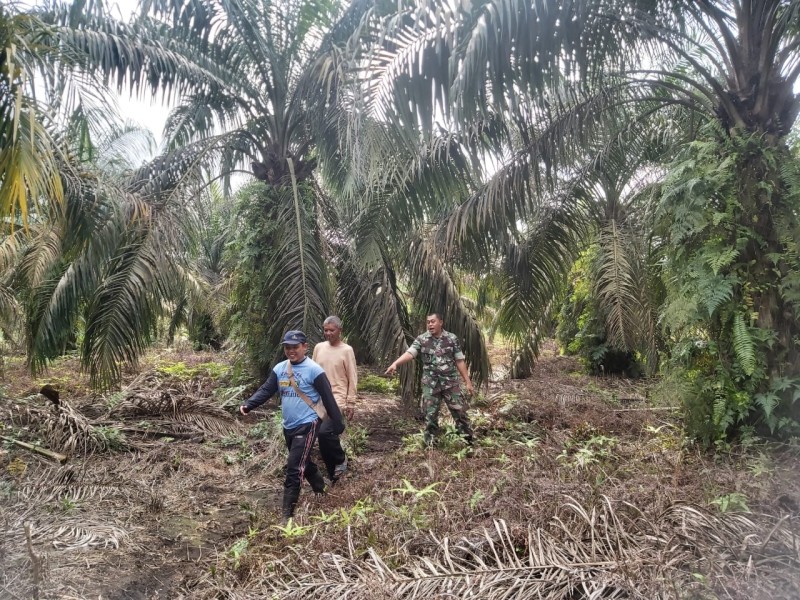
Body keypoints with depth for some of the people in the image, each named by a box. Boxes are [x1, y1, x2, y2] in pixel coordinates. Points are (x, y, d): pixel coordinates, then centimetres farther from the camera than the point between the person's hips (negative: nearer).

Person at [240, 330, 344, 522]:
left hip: (307, 426, -7)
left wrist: (337, 424, -9)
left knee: (294, 469, -9)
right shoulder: (279, 368, 3)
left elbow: (328, 399, -12)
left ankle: (287, 514, -1)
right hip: (288, 427, 7)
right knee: (304, 463, 23)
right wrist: (248, 405, -17)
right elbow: (266, 390, 1)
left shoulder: (314, 370, -15)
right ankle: (321, 491, 46)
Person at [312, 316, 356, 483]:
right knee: (324, 435, 7)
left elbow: (352, 379, -5)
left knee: (325, 432, -22)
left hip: (337, 399, -5)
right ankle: (333, 472, 22)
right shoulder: (319, 347, 7)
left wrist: (350, 403, -7)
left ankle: (340, 460, 4)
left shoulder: (346, 350, -6)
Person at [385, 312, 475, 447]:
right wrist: (395, 363, -37)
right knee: (430, 415, 5)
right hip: (430, 384, 0)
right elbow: (409, 353, -18)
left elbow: (460, 361, 3)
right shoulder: (421, 339, -3)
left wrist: (468, 382, 1)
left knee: (460, 411, 4)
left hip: (451, 383, 0)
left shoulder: (452, 338, -1)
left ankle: (469, 442, 18)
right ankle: (430, 445, 19)